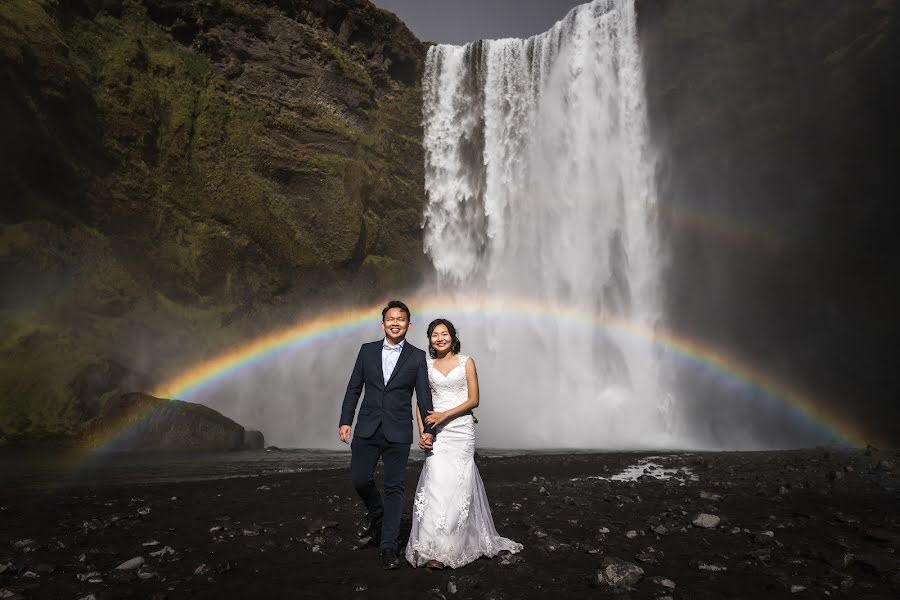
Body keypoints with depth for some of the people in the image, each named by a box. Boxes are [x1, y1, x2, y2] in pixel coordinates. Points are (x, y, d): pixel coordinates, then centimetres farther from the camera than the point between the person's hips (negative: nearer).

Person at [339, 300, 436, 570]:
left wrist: (428, 430, -8)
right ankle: (376, 513, 35)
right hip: (367, 429, 2)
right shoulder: (367, 350, 5)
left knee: (394, 487, 3)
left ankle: (389, 545, 15)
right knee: (360, 479, 4)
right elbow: (354, 388, 7)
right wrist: (345, 421, 1)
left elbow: (424, 396, -1)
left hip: (398, 433, -2)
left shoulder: (417, 356, 0)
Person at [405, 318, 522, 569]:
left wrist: (445, 414, -13)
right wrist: (423, 431, -7)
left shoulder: (466, 362, 3)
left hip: (461, 429, -1)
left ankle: (455, 545, 10)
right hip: (437, 433, 1)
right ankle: (435, 549, 2)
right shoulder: (426, 365, 9)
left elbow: (474, 400, -2)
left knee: (458, 485, -1)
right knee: (436, 484, -6)